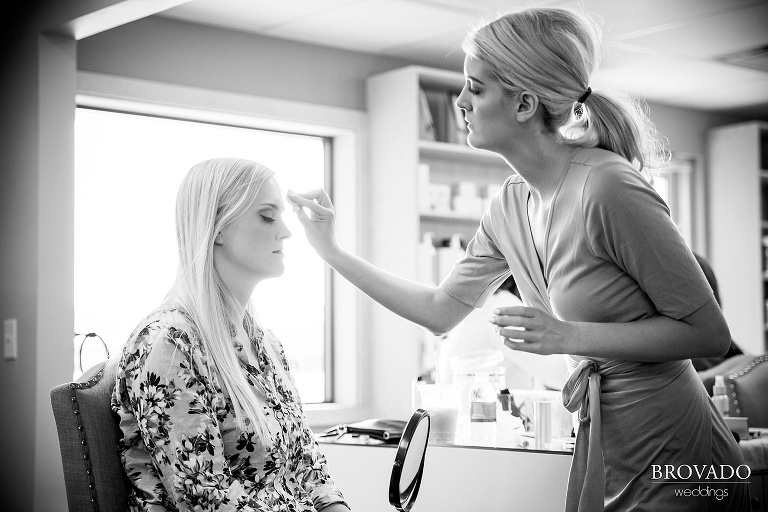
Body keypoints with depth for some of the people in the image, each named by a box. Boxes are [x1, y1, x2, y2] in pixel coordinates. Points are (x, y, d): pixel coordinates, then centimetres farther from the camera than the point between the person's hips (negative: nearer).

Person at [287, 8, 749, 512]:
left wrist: (569, 336, -24)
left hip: (671, 456, -7)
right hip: (600, 451, 7)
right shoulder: (511, 205, 2)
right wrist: (332, 250, 9)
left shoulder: (608, 188, -22)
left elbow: (710, 332, -18)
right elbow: (440, 310, 12)